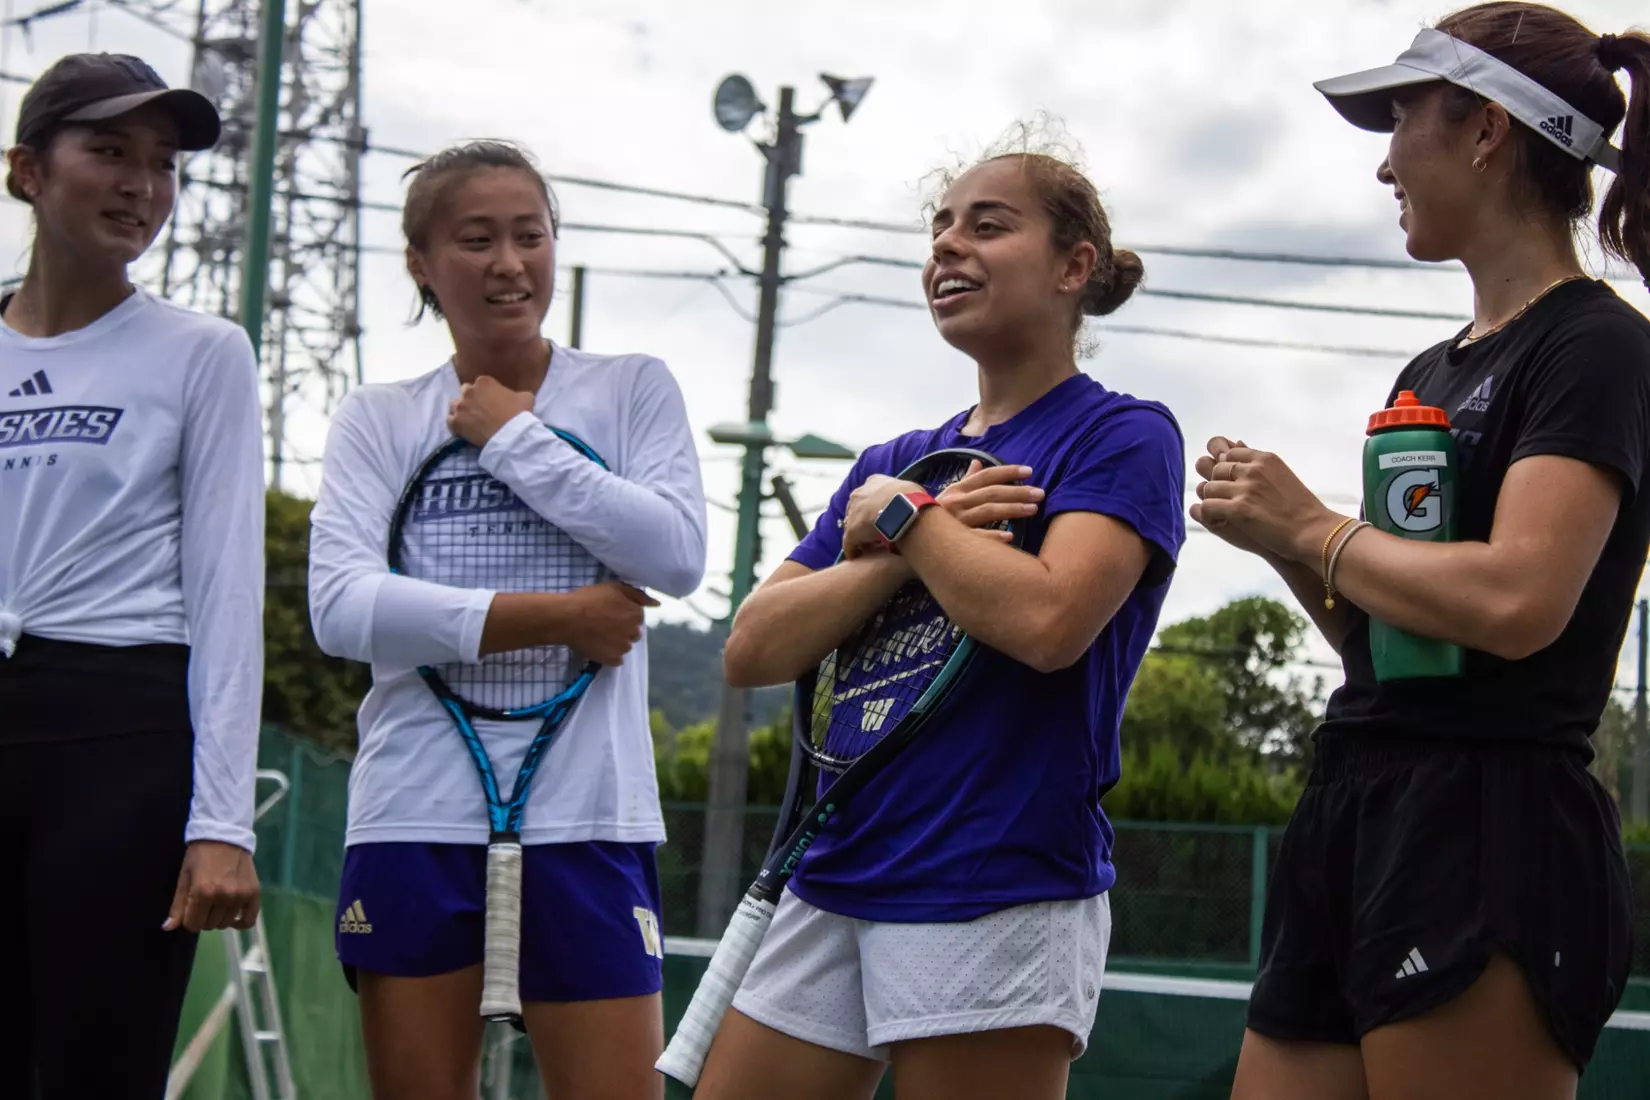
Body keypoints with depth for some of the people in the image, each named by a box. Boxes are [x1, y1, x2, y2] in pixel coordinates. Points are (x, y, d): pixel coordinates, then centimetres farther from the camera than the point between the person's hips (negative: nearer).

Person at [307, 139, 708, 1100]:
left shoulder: (634, 390, 9)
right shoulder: (379, 419, 9)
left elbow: (679, 553, -7)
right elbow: (342, 607, -6)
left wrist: (517, 439, -5)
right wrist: (553, 619, -11)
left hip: (584, 814, -1)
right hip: (415, 813, 1)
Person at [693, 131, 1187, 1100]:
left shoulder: (1123, 436, -3)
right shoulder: (894, 465, 16)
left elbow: (1047, 619, -21)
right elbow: (753, 650, 6)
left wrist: (904, 518, -6)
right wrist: (906, 552, -8)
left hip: (999, 901, -6)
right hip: (835, 887, 7)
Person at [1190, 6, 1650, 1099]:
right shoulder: (1430, 373, 20)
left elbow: (1515, 600, -21)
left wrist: (1309, 526, -7)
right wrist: (1279, 536, 6)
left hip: (1488, 834, -9)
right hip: (1355, 815, 9)